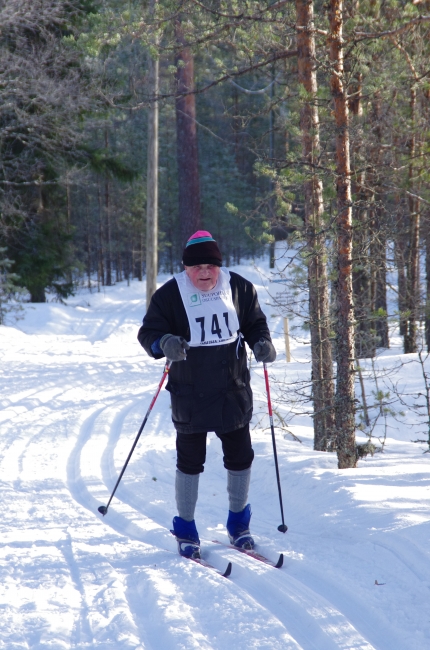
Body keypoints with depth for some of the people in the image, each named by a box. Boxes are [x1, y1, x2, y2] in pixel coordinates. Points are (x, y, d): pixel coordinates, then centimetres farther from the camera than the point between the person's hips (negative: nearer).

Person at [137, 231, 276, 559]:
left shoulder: (239, 288, -2)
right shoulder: (170, 295, -10)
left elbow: (255, 323, 10)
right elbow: (148, 333, -8)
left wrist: (263, 342, -11)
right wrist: (164, 343, -31)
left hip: (234, 391, 2)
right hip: (190, 394, -2)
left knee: (240, 457, 10)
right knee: (190, 461, 6)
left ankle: (238, 523, 29)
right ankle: (186, 531, 20)